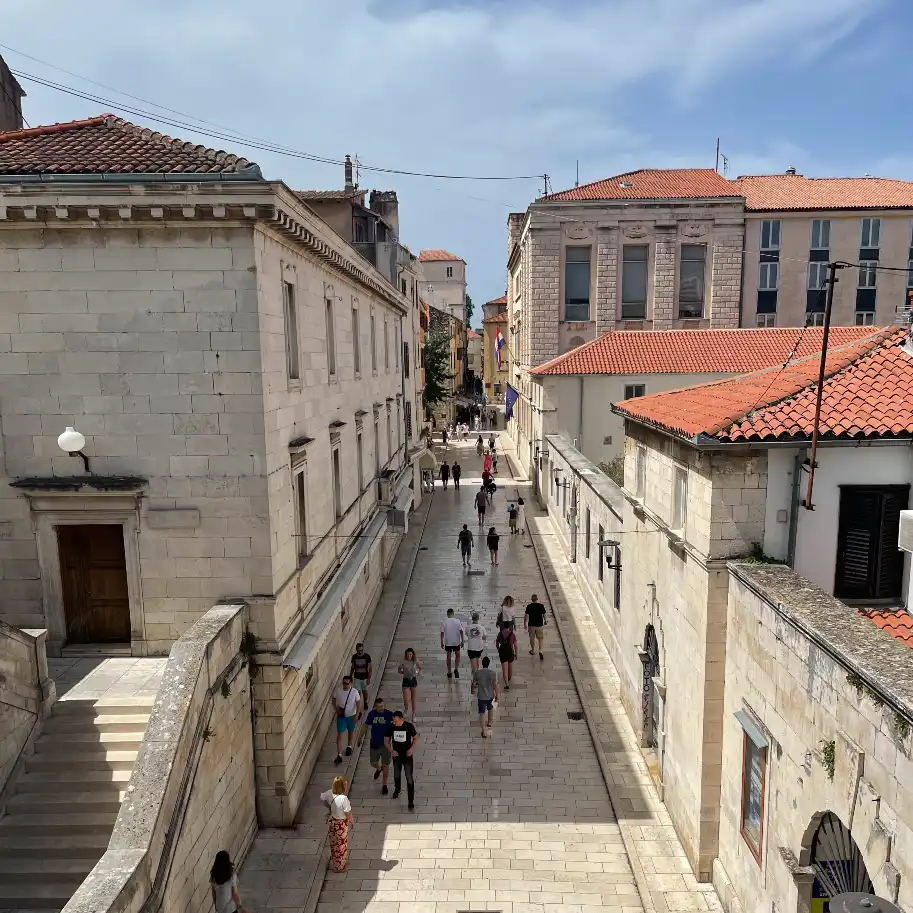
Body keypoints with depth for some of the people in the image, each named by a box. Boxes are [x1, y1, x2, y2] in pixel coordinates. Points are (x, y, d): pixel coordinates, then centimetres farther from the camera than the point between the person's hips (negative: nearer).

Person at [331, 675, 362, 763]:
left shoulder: (354, 692, -18)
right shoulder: (339, 691, -13)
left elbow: (358, 703, -11)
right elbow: (333, 699, 6)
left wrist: (357, 715, -17)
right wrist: (336, 709, -4)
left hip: (351, 716, 0)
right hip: (341, 716, 0)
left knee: (351, 731, 21)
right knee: (339, 735, -2)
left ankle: (349, 747, 47)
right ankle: (339, 755, 2)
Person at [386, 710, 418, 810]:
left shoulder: (409, 726, -19)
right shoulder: (391, 727, -14)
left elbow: (416, 738, -5)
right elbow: (387, 740, 0)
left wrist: (412, 748, -18)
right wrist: (391, 750, -14)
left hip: (407, 755, -3)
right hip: (396, 755, 3)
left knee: (409, 778, -1)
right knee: (397, 775, 24)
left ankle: (411, 801, 9)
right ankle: (397, 789, 54)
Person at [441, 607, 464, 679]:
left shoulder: (444, 622, -8)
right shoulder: (457, 621, -9)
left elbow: (442, 633, -5)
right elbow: (461, 631, -9)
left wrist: (442, 643, 4)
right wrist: (462, 641, 0)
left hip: (448, 642, 0)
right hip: (456, 642, 0)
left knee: (448, 656, 13)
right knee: (457, 655, 18)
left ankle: (449, 673, 19)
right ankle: (456, 669, 0)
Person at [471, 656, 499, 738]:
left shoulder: (477, 673, -16)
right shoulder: (493, 673, -16)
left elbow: (474, 684, -4)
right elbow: (495, 685, -12)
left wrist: (473, 690, 17)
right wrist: (496, 695, 1)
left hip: (481, 696, -1)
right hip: (490, 695, 2)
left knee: (482, 713, 7)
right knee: (490, 708, 29)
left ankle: (484, 732, 5)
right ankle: (489, 722, 51)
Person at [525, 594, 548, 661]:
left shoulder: (529, 606, -9)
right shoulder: (541, 606, -7)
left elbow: (526, 616, -9)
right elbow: (544, 614, 3)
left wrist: (525, 623, 1)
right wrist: (545, 620, 21)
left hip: (531, 625, 0)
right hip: (539, 624, 0)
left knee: (532, 638, 17)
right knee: (541, 638, 12)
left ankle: (532, 650, 33)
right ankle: (540, 651, -4)